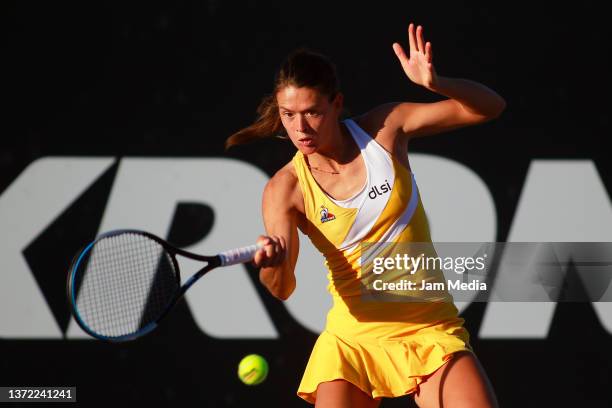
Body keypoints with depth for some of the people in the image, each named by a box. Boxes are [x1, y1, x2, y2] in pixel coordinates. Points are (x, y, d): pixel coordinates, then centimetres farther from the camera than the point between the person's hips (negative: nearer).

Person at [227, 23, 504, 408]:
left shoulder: (385, 128, -5)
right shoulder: (285, 188, -7)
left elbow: (490, 107, -4)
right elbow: (282, 289, -15)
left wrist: (435, 83, -24)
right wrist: (273, 262, -39)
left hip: (430, 330, 0)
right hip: (354, 337, 0)